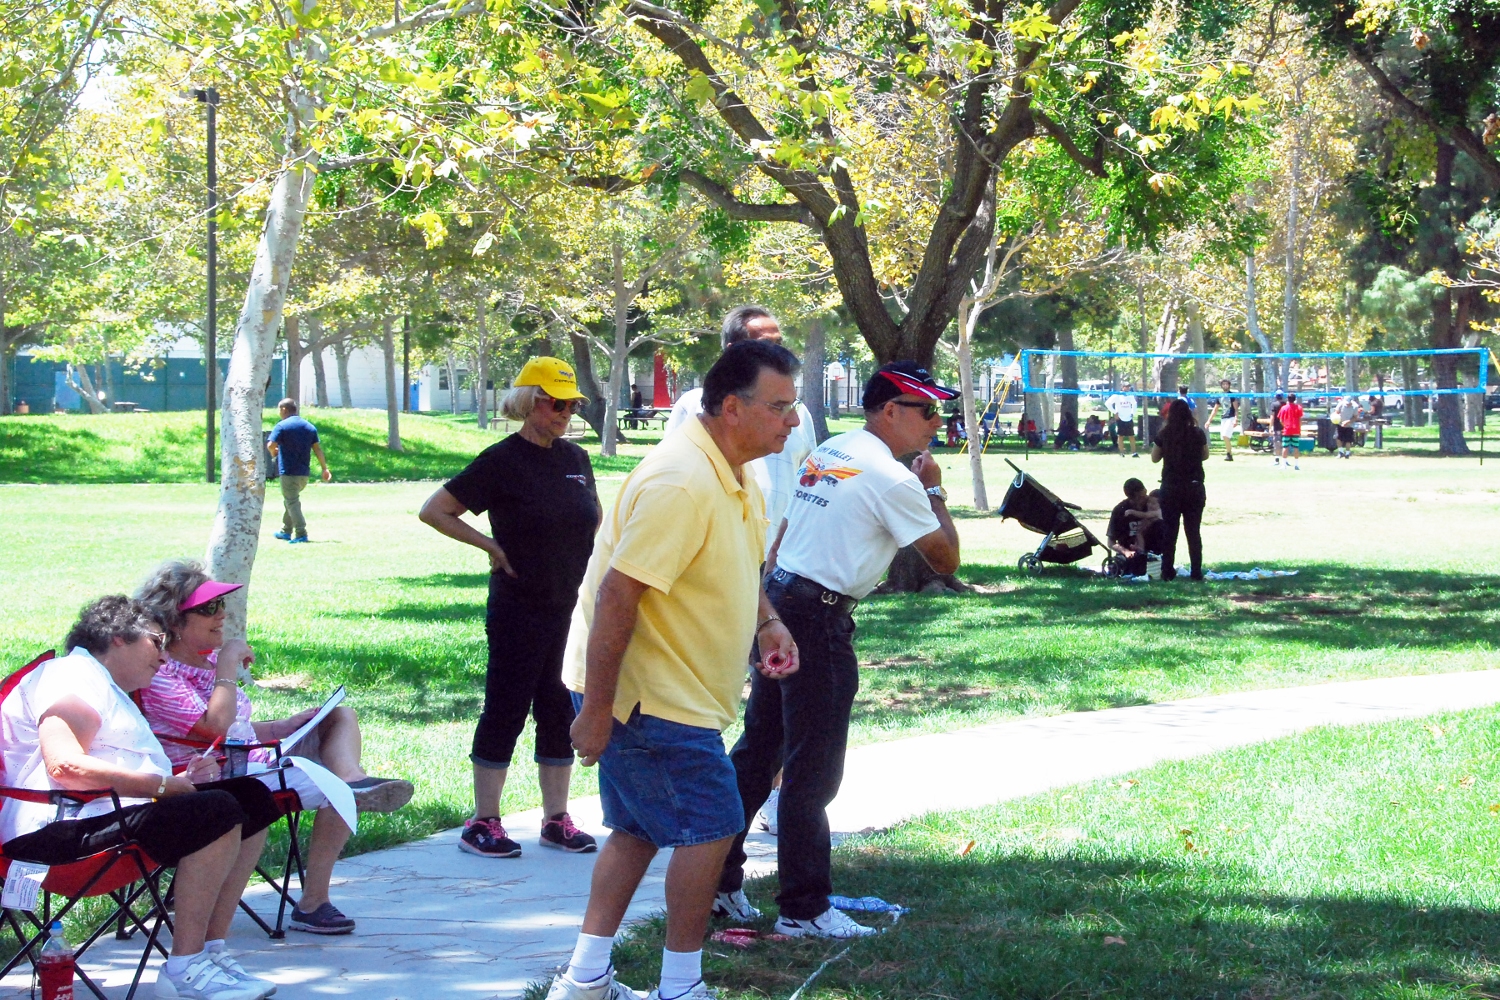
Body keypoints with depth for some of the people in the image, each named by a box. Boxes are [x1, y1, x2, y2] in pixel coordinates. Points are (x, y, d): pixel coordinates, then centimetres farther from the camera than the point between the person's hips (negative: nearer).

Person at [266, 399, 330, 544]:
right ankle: (286, 531, 27)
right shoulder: (310, 427, 12)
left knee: (292, 502, -4)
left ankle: (301, 534, -13)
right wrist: (325, 468, 8)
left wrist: (274, 453, 3)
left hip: (288, 472, -7)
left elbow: (270, 445, -19)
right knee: (289, 500, 22)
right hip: (304, 472, 7)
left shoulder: (282, 426, -7)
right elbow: (317, 448, 8)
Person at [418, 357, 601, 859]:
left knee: (561, 711, 9)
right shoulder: (502, 461, -10)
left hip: (573, 607, 6)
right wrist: (492, 545, -10)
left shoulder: (575, 458, 9)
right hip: (519, 608, -6)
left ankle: (557, 819, 18)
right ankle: (483, 823, 6)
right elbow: (434, 510, -8)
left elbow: (593, 516, 28)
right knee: (506, 709, -2)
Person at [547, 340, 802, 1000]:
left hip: (672, 692, 10)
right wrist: (596, 709, -26)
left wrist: (767, 622, 9)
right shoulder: (680, 483, -26)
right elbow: (617, 595, -28)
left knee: (639, 830, 16)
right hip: (646, 695, -10)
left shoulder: (738, 476, 8)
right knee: (709, 828, -4)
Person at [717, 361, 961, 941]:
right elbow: (946, 560, -7)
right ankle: (804, 910, 3)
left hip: (776, 607, 9)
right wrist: (934, 491, 5)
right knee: (812, 773, -2)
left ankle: (718, 878, 23)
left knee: (758, 751, 16)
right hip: (819, 622, -9)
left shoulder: (827, 453, 15)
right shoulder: (892, 479, -12)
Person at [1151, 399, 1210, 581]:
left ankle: (1167, 571, 5)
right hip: (1194, 487, 1)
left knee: (1169, 532, 7)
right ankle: (1196, 571, 6)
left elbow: (1155, 457, 5)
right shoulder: (1198, 434, -5)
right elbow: (1205, 455, 9)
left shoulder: (1164, 435, -7)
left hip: (1170, 488, 0)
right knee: (1193, 532, 7)